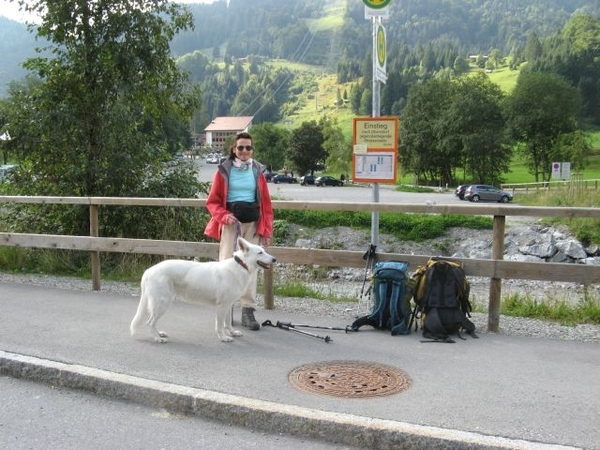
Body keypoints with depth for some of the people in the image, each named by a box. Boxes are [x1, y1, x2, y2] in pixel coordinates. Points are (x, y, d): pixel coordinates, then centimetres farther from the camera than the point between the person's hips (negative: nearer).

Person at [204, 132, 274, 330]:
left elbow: (266, 203, 8)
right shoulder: (224, 170, 2)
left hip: (252, 224, 2)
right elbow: (212, 202, 3)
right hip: (230, 223, -2)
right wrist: (224, 216, -15)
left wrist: (267, 230, 2)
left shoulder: (258, 171, 8)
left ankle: (248, 311, 8)